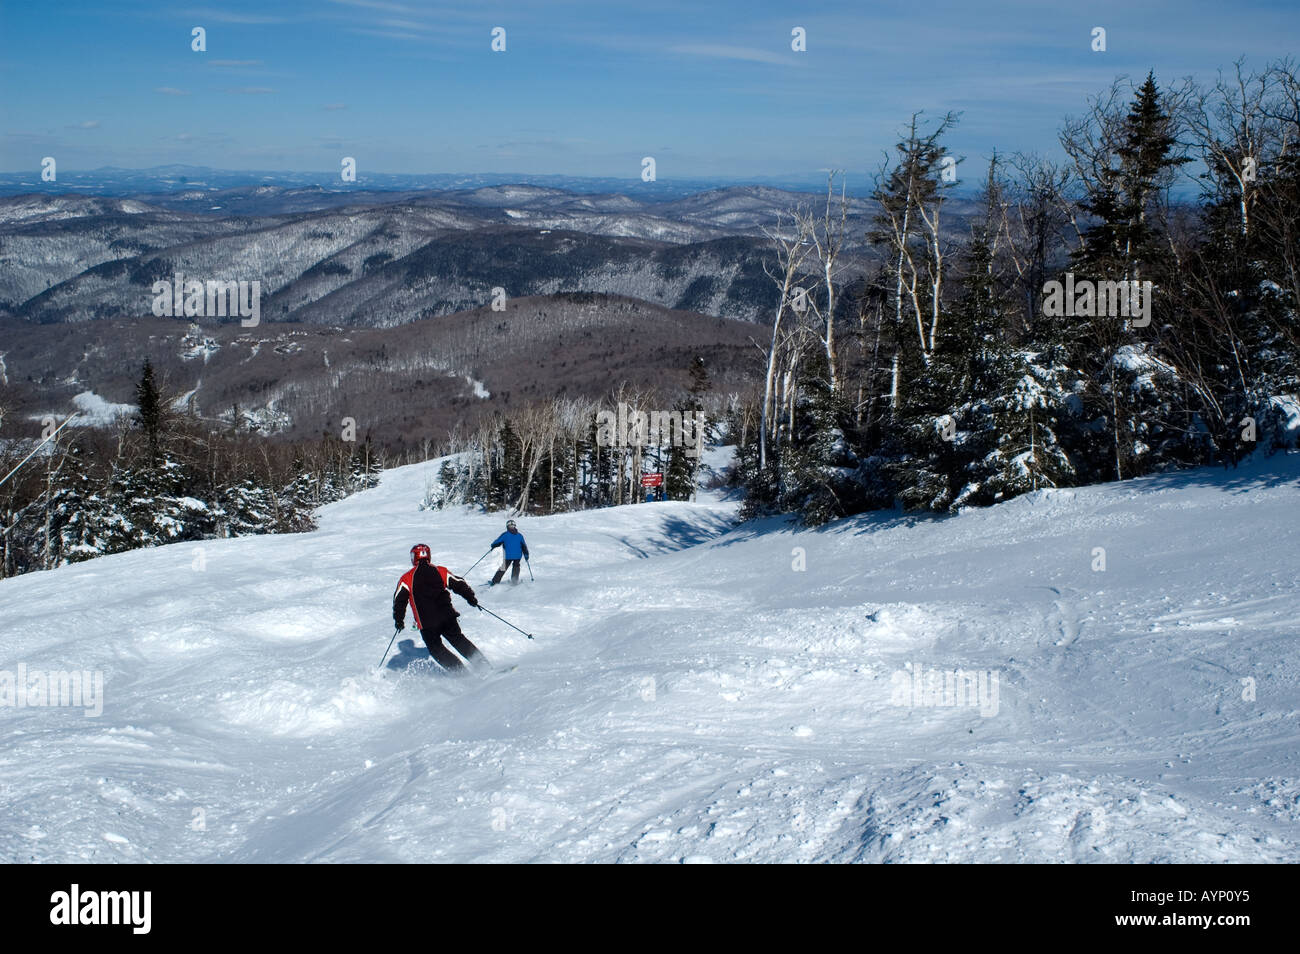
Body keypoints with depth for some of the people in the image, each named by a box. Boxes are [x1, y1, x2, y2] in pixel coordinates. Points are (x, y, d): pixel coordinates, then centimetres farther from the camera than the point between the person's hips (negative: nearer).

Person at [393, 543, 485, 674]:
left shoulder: (407, 578, 2)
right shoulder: (441, 571, 7)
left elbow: (399, 600, -1)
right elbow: (459, 585, 7)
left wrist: (399, 620, 10)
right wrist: (471, 598, 20)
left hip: (426, 623, -3)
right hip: (447, 617, 3)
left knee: (436, 648, 11)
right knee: (458, 639, 18)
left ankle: (460, 672, -1)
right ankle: (482, 663, 10)